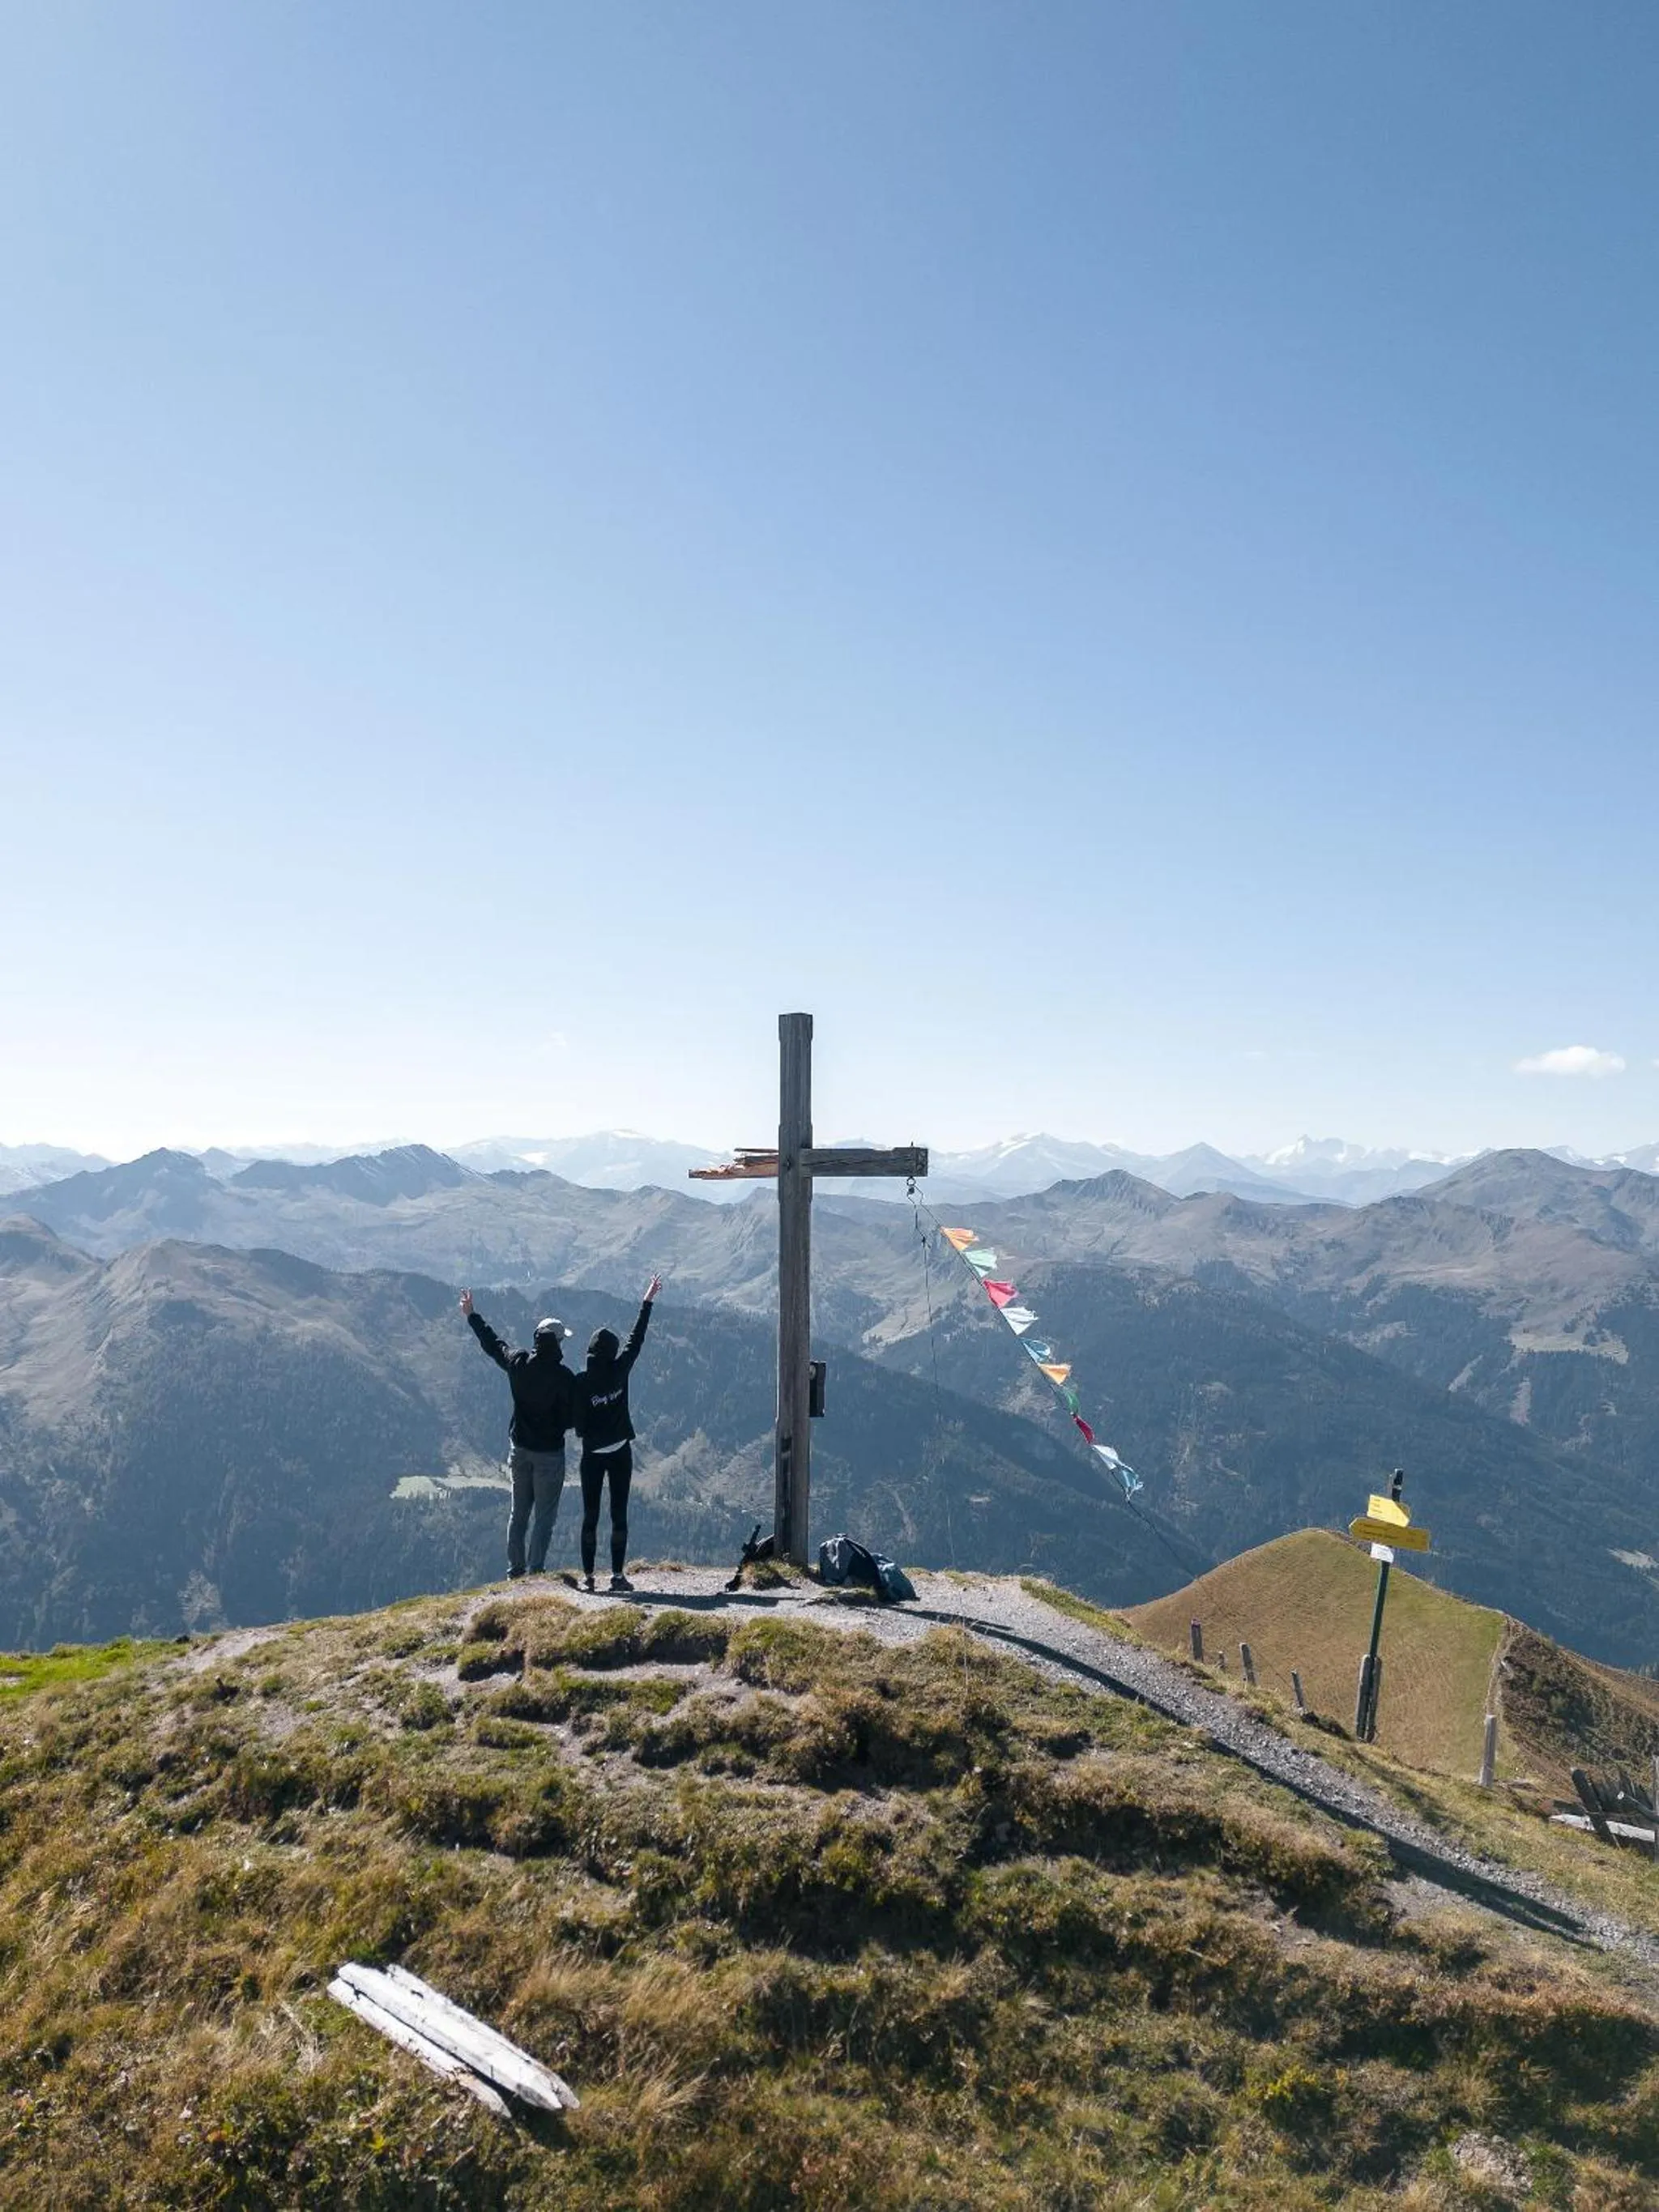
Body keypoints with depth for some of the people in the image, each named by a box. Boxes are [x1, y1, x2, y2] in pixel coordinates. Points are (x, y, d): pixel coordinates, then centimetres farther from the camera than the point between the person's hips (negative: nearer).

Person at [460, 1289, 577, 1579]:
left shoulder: (518, 1363, -6)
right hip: (549, 1452, -5)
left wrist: (472, 1316, 24)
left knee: (518, 1512, 17)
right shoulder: (564, 1377, -19)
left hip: (519, 1447, 5)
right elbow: (570, 1418, -15)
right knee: (545, 1515, 4)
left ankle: (515, 1570, 23)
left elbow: (492, 1343, 10)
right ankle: (536, 1571, 1)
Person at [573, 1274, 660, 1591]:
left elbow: (576, 1423, -9)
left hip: (592, 1455, 0)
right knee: (619, 1515, 4)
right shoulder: (619, 1370, -8)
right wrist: (647, 1302, 12)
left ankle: (588, 1575, 9)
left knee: (590, 1516, 8)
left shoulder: (580, 1383, -10)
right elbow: (636, 1339, 4)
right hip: (621, 1452, 0)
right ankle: (618, 1574, 4)